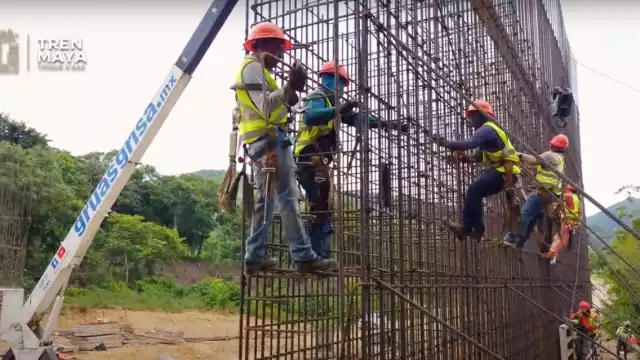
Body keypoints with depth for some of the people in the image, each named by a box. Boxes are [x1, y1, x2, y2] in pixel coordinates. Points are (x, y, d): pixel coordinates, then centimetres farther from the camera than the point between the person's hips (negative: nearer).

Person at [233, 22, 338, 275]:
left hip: (262, 142, 11)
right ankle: (304, 257, -13)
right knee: (288, 198, -13)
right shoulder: (253, 67, -6)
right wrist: (289, 88, -33)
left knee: (266, 200, 11)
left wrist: (288, 97, 15)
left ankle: (255, 258, 13)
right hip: (269, 140, -11)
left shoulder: (255, 69, 27)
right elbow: (265, 106, -21)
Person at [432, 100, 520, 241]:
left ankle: (467, 227, -19)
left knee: (473, 190, -20)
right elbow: (479, 156, 20)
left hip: (504, 171, -11)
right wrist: (462, 157, 4)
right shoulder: (489, 129, 23)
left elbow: (469, 144, -28)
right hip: (501, 170, 11)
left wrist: (445, 143, -21)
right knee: (474, 193, 6)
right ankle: (475, 227, 6)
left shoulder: (487, 129, -12)